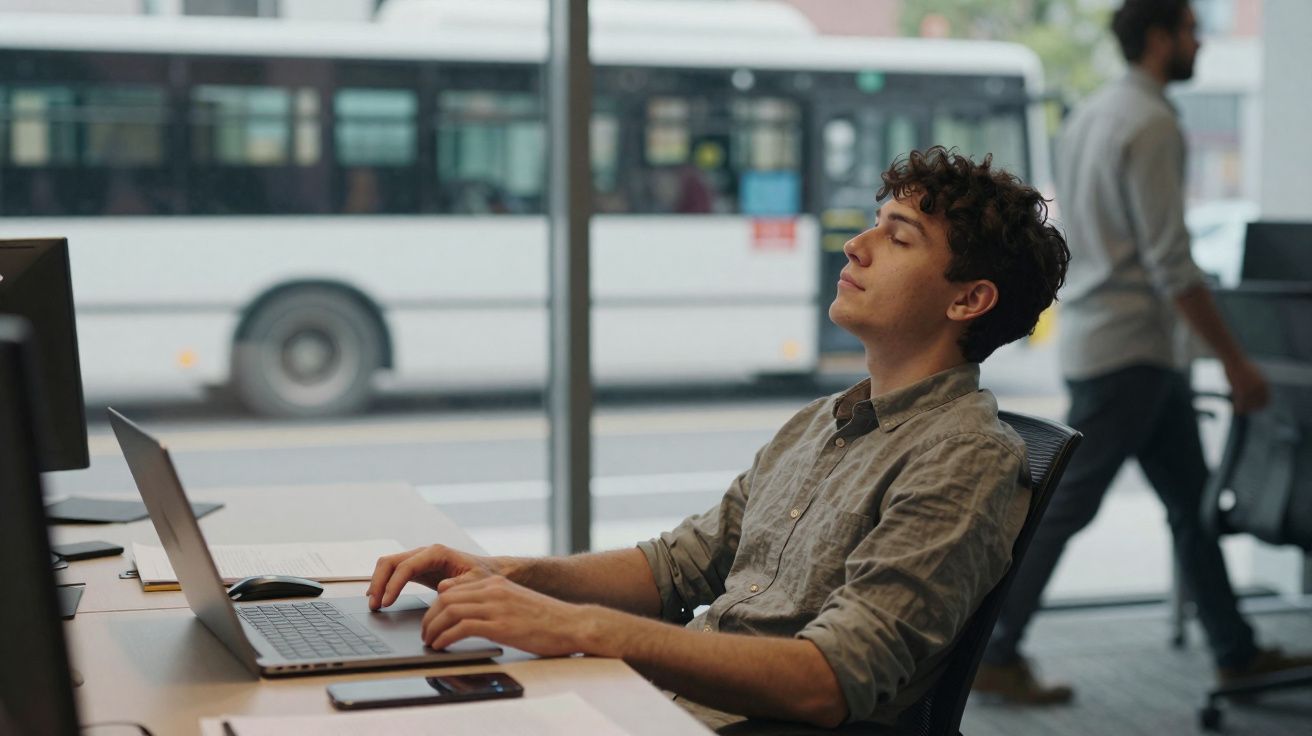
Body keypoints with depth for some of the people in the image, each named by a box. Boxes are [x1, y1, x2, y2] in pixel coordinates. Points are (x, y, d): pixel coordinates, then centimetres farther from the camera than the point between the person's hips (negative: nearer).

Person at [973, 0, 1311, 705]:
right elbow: (1171, 265, -19)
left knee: (1193, 501, 13)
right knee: (1066, 504, -4)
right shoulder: (1151, 124, -15)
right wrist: (1235, 361, -15)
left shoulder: (1088, 113, 14)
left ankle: (1236, 653, 21)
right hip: (1127, 352, -10)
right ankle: (995, 656, 3)